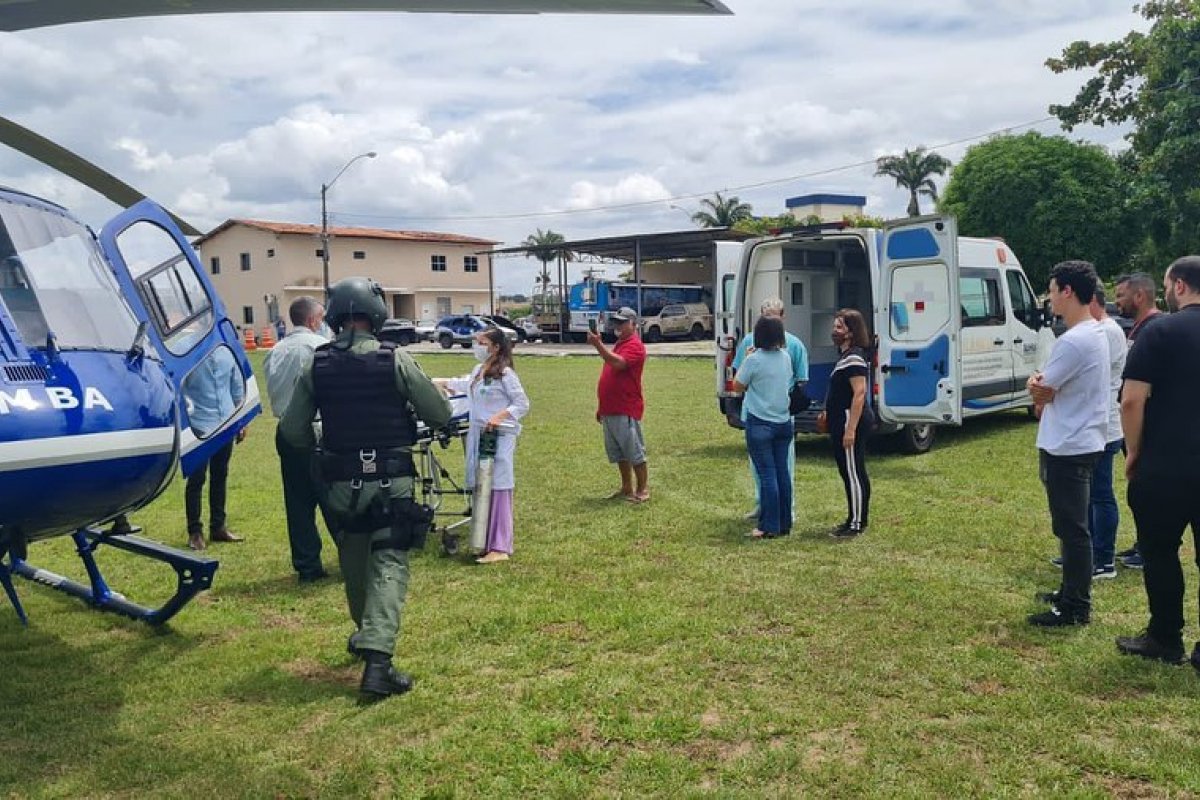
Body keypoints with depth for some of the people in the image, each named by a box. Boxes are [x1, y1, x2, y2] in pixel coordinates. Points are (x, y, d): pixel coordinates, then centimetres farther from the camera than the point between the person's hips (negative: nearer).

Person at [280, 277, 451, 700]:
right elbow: (440, 415, -7)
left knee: (354, 564, 21)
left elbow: (293, 430, 2)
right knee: (389, 566, -1)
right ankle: (377, 660, -12)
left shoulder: (316, 365, -2)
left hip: (341, 484, 3)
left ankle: (366, 634, 41)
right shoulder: (395, 359, -10)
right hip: (391, 482, -3)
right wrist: (407, 406, 14)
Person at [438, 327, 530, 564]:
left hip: (499, 437, -7)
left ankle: (500, 548, -7)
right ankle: (484, 542, 14)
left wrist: (500, 416, -20)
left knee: (498, 490, -9)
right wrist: (444, 383, 47)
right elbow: (466, 385, 37)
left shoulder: (505, 374, -8)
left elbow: (523, 404, -7)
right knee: (480, 489, 6)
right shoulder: (478, 371, 15)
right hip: (477, 435, 7)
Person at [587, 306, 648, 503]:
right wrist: (601, 406, 22)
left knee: (634, 452, -2)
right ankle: (627, 488, 23)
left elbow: (618, 363, -29)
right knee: (618, 453, 14)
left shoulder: (635, 346, -10)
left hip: (626, 412, -10)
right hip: (610, 410, 10)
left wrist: (598, 345, -33)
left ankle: (642, 489, 6)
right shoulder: (618, 345, 20)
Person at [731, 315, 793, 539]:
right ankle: (784, 523, 18)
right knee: (782, 472, 11)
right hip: (783, 422, 6)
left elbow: (737, 386, -3)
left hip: (759, 424, -6)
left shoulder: (754, 359, -14)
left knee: (767, 474, -4)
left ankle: (769, 527, -1)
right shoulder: (786, 358, 6)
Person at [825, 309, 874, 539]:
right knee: (856, 472, 16)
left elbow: (859, 393, -24)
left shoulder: (854, 358, -17)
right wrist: (829, 414, 23)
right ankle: (860, 519, 25)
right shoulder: (845, 355, 15)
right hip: (843, 421, 11)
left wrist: (851, 429, -26)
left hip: (851, 422, -11)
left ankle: (855, 524, 0)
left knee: (852, 473, -6)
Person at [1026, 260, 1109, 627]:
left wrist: (1035, 383, 4)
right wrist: (1044, 389, 0)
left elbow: (1040, 391, -15)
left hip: (1068, 449, -10)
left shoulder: (1073, 341, -22)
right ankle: (1071, 593, 31)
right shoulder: (1095, 333, 11)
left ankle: (1076, 609, 6)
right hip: (1080, 442, 10)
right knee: (1072, 525, 19)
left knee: (1071, 528, -3)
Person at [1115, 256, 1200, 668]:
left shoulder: (1160, 332, -10)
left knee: (1160, 552, 10)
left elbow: (1132, 401, -16)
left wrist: (1133, 452, -3)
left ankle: (1165, 639, 19)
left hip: (1164, 468, -4)